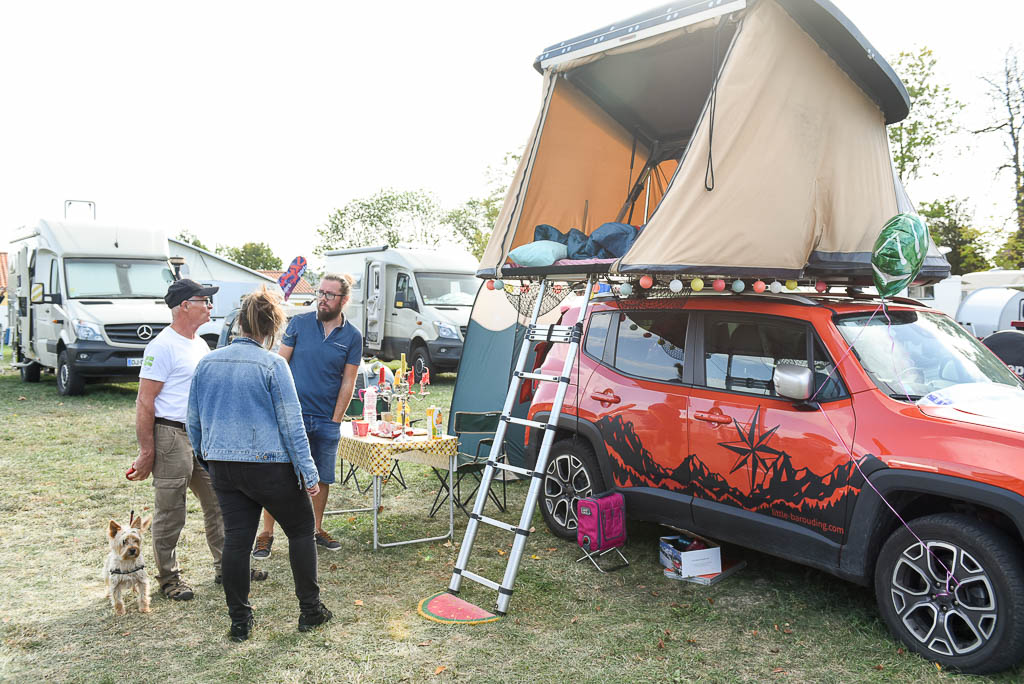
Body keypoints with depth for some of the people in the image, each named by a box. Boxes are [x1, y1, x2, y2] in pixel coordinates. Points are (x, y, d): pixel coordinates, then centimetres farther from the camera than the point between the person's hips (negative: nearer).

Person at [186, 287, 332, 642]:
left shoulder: (207, 362, 5)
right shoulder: (272, 364, -12)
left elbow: (194, 420, 12)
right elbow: (291, 422, -13)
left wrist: (206, 458, 26)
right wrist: (308, 472, -8)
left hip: (223, 466, 5)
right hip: (269, 465, -5)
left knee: (236, 539, 11)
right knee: (301, 531, 12)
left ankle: (239, 620, 18)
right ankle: (310, 609, 18)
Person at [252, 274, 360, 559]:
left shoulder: (352, 337, 0)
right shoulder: (299, 323, -1)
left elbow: (348, 382, 2)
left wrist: (336, 420, -1)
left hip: (326, 420, 1)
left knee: (323, 478, 11)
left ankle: (317, 529, 28)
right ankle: (267, 533, 13)